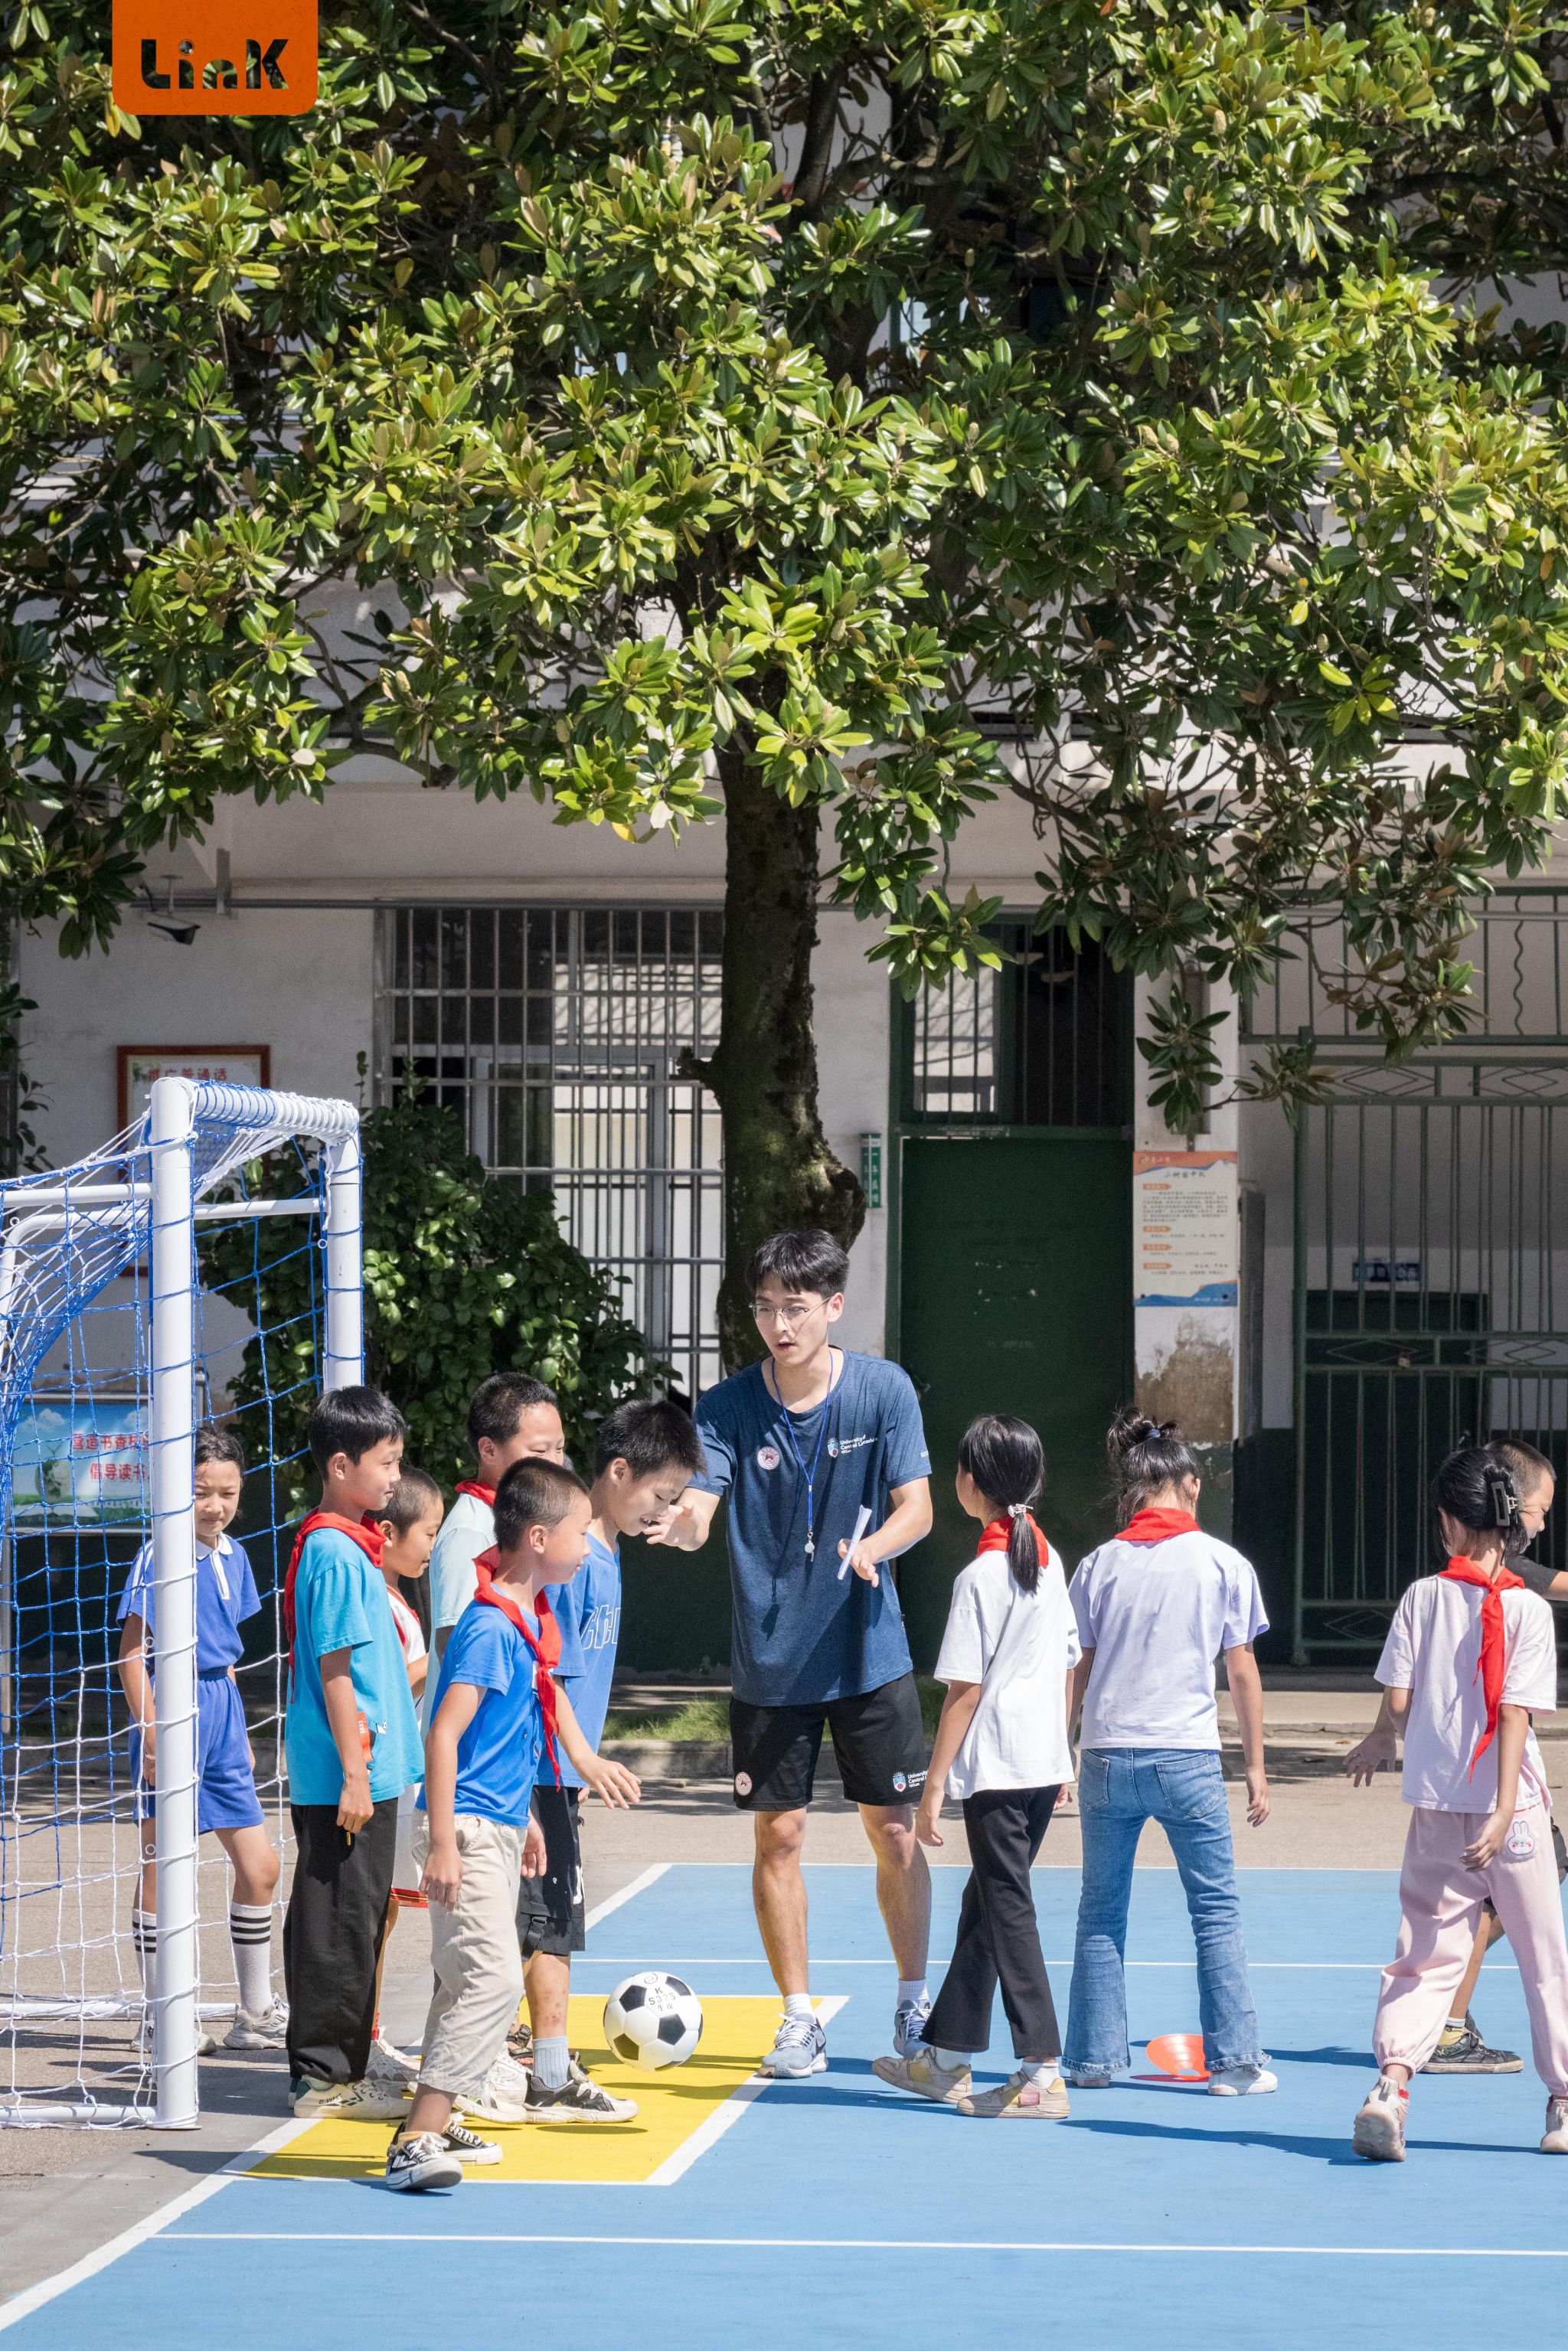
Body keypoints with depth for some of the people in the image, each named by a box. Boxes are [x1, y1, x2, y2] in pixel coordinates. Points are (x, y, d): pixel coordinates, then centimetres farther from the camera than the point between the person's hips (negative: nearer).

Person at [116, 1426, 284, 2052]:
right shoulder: (157, 1559, -12)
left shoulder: (232, 1556, 10)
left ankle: (255, 2016, 18)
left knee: (259, 1868, 8)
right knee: (162, 1872, -1)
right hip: (174, 1710, -8)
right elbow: (132, 1653, -12)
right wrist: (152, 1735, -17)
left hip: (220, 1715, 8)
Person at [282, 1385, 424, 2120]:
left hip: (367, 1769, 10)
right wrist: (354, 1772, -19)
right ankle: (324, 2074, 2)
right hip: (344, 1776, -10)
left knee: (357, 1918, 15)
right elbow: (335, 1670, -19)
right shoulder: (335, 1554, -16)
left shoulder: (352, 1546, 14)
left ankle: (348, 2062, 24)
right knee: (337, 1922, -4)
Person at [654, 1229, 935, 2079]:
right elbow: (695, 1509, -17)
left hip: (868, 1652, 0)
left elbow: (916, 1506, -10)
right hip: (769, 1661, 1)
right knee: (777, 1834, 2)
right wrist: (680, 1522, -41)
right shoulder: (728, 1406, -6)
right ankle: (800, 2019, 14)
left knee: (894, 1830, 3)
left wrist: (869, 1549, -32)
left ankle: (913, 2004, 20)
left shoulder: (883, 1390, -7)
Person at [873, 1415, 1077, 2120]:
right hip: (1045, 1763, 8)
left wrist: (934, 1785, -11)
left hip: (997, 1770, -8)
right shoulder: (1049, 1562, 10)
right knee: (984, 1902, 16)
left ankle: (1041, 2075, -6)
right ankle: (945, 2059, 26)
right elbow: (1068, 1664, 15)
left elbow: (966, 1690, -15)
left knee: (1007, 1911, -4)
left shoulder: (982, 1577, -14)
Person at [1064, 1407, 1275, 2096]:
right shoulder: (1224, 1564, 0)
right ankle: (1233, 2061, 4)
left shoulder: (1098, 1566, 4)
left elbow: (1075, 1672, 6)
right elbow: (1243, 1672, 2)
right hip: (1187, 1756, -2)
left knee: (1101, 1914, 11)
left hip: (1106, 1755, 2)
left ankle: (1093, 2058, 12)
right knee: (1216, 1911, 6)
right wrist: (1255, 1766, 9)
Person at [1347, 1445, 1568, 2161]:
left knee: (1426, 1956, 5)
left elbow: (1399, 1699, -1)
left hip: (1435, 1807, 2)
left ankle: (1392, 2081, -15)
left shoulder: (1421, 1596, -1)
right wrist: (1504, 1811, -19)